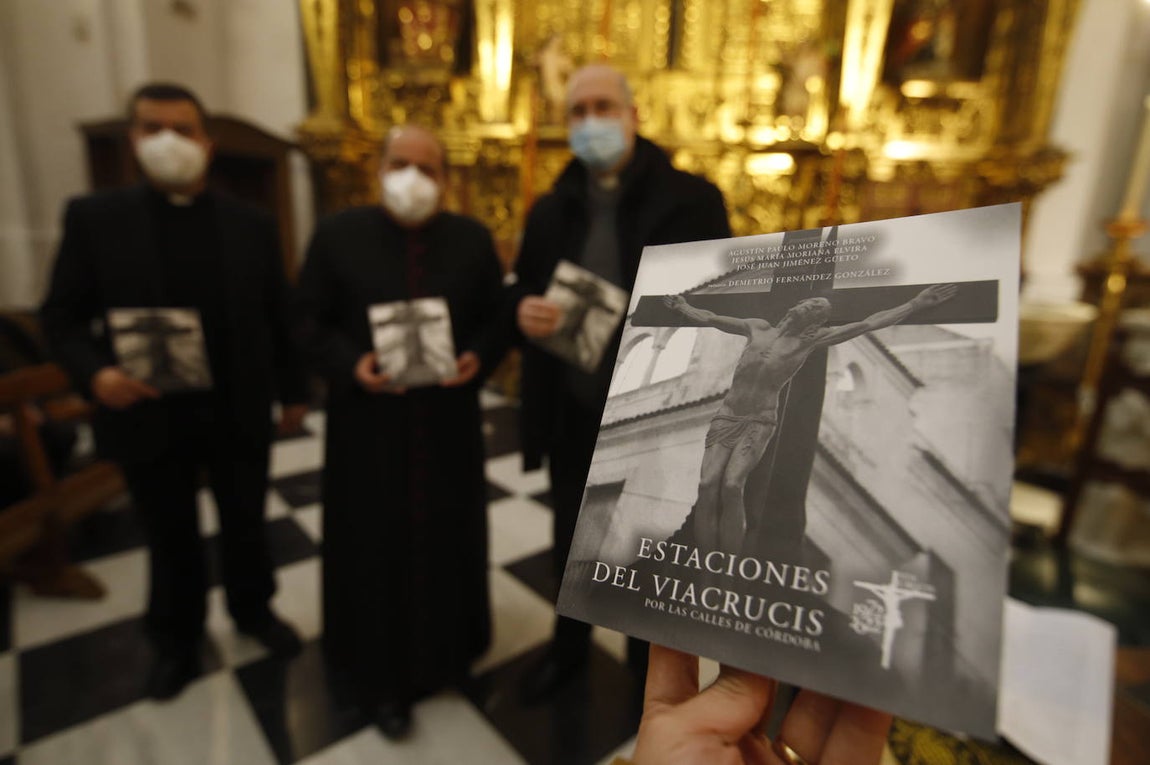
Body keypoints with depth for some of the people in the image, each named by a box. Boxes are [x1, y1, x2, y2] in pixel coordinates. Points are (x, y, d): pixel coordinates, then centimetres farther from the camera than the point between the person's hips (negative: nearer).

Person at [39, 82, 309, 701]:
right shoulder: (94, 217, -1)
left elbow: (277, 317, 4)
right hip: (151, 417, 0)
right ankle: (176, 639, 40)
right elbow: (61, 316, 0)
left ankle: (253, 610, 43)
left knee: (246, 525, 17)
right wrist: (94, 373, -19)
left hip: (239, 415, 1)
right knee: (170, 540, 16)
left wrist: (293, 391, 7)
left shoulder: (252, 224, 3)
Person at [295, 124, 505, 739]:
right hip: (368, 422, -1)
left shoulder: (473, 240, 4)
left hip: (448, 421, 2)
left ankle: (444, 650, 40)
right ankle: (379, 673, 29)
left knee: (446, 534, 14)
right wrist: (351, 366, -18)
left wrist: (476, 359, -14)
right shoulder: (338, 234, 0)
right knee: (375, 542, 8)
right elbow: (309, 322, 0)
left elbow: (497, 317, 5)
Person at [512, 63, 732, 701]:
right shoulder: (549, 211, 6)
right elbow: (522, 294, 10)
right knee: (571, 545, 21)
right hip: (574, 419, 3)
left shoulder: (691, 200, -6)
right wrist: (524, 311, -15)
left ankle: (650, 662, 46)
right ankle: (569, 646, 49)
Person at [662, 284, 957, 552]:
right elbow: (709, 319, 23)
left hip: (759, 423, -2)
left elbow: (867, 324, 3)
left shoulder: (811, 340, 4)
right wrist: (683, 306, 34)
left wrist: (917, 303, 3)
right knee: (708, 484, -19)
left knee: (732, 485, -26)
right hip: (726, 417, 2)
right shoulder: (757, 328, 9)